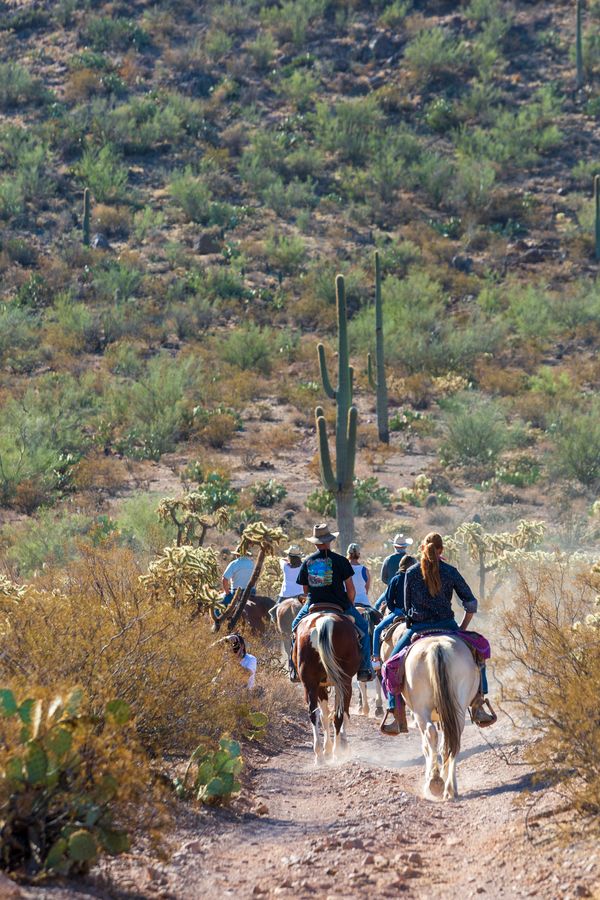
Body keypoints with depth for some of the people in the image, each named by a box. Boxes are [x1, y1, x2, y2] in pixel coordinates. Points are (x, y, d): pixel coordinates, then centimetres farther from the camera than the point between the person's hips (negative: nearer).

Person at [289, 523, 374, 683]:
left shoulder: (307, 561, 5)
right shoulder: (340, 560, -6)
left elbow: (305, 589, 9)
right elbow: (350, 588, -7)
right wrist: (349, 606, 9)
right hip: (339, 605, -3)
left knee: (295, 626, 29)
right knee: (363, 628, 16)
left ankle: (294, 669, 21)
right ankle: (364, 669, 7)